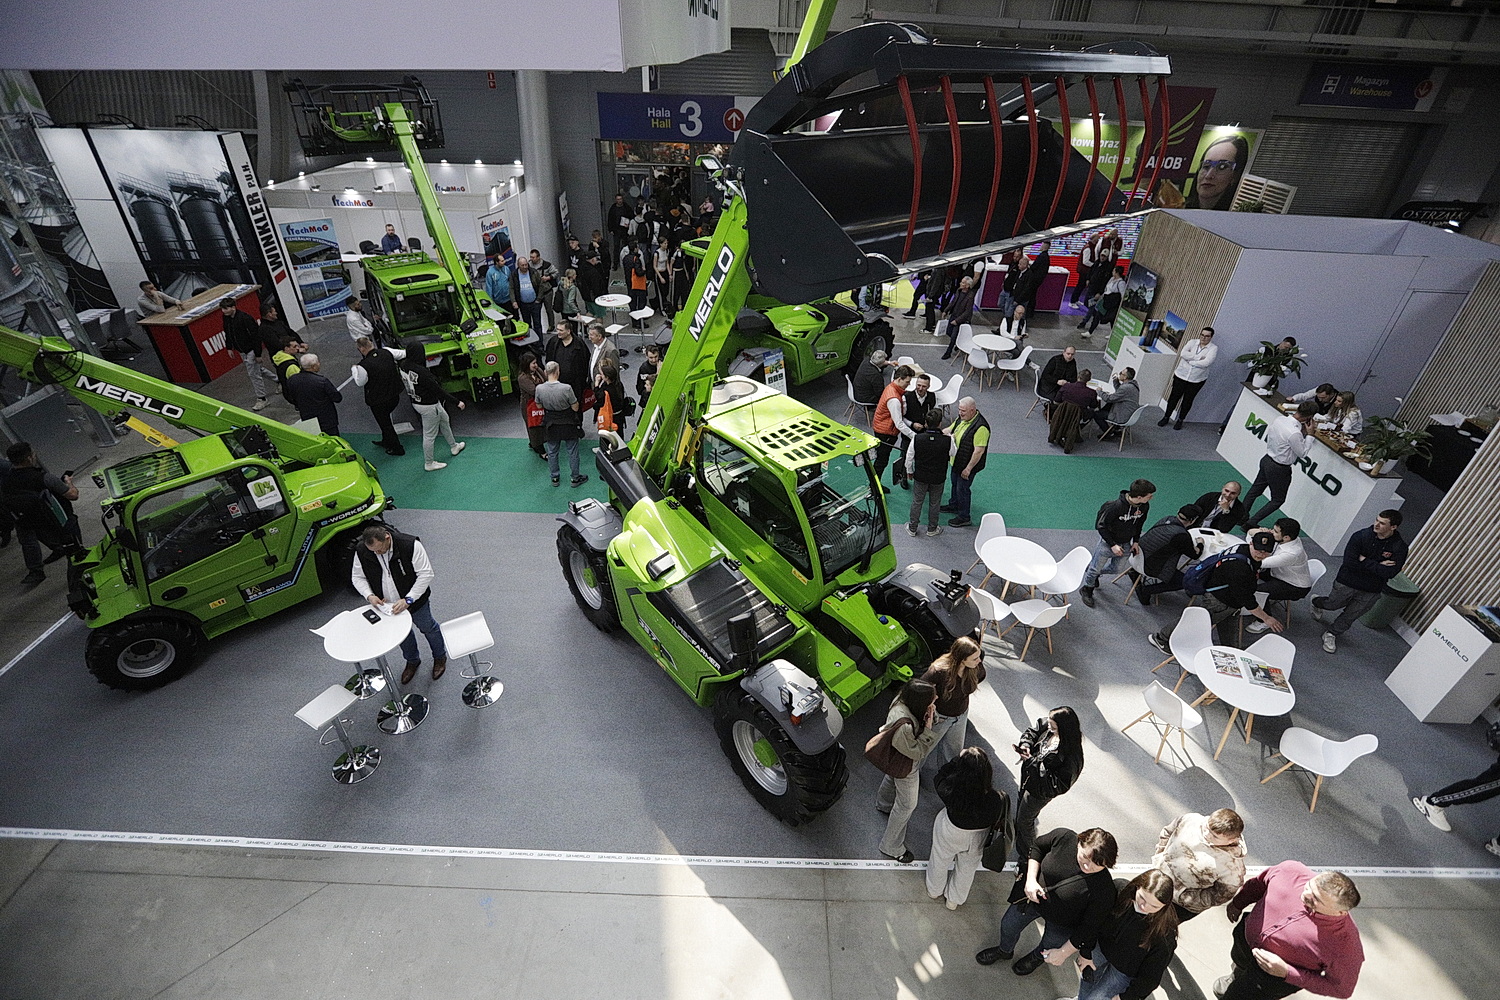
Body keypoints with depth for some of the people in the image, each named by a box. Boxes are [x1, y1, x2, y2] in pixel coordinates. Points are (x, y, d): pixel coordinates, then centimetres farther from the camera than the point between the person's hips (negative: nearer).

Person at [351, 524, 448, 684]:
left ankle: (440, 657, 46)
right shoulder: (361, 551, -19)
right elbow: (357, 577, -3)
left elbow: (426, 574, -26)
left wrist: (408, 600, -30)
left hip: (415, 600, -3)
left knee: (427, 627, 19)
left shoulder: (410, 545, -31)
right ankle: (412, 661, 52)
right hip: (386, 605, 3)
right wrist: (369, 595, -21)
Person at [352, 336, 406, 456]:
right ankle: (386, 441, 47)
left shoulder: (363, 366, -25)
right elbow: (403, 354, 3)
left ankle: (397, 448, 25)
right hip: (394, 396, 6)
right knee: (386, 419, 28)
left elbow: (360, 382, -7)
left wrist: (354, 369, 8)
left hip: (378, 402, -6)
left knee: (384, 423, 14)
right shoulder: (386, 352, -13)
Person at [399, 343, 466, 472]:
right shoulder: (421, 372, -32)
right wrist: (457, 401, -20)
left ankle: (454, 446, 48)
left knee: (444, 419, 30)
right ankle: (428, 463, 23)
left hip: (416, 402, 10)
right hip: (428, 406, -10)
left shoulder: (404, 365, -8)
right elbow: (438, 390, -26)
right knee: (429, 435, 7)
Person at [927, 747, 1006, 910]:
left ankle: (935, 890, 59)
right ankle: (954, 900, 58)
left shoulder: (950, 790, -41)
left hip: (950, 832, -1)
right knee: (967, 867, 32)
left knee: (941, 860, 31)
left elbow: (939, 779, -16)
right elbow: (998, 821, -15)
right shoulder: (996, 800, -38)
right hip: (978, 839, 1)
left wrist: (957, 761, -18)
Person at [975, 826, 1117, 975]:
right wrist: (1031, 879, -22)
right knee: (1008, 925, 24)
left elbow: (1090, 926, -22)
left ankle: (1036, 958, 65)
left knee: (1048, 947, 27)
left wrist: (1064, 952, -14)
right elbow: (1037, 847, -10)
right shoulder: (1063, 837, -33)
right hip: (1033, 896, 2)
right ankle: (1004, 951, 59)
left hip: (1061, 923, -2)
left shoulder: (1104, 890, -37)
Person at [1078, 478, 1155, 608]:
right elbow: (1101, 525, -21)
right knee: (1096, 568, 10)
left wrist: (1136, 541, 4)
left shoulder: (1145, 506, -13)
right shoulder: (1115, 506, -32)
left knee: (1115, 569, 18)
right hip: (1107, 543, -6)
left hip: (1126, 545, 6)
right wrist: (1112, 545, -22)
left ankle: (1093, 573, 47)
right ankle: (1086, 589, 35)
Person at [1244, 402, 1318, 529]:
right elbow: (1302, 454, -15)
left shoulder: (1279, 419, -10)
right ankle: (1251, 523, 12)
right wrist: (1309, 435, -8)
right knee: (1278, 500, 13)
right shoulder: (1295, 433, -30)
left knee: (1255, 490, 23)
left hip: (1266, 460, 7)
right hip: (1279, 469, -7)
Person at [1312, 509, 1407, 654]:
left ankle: (1332, 634, 32)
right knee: (1332, 604, 20)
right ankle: (1317, 602, 52)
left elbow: (1390, 572, -23)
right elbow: (1349, 563, -22)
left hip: (1370, 591, 1)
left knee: (1350, 616, 12)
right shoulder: (1361, 536, -18)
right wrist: (1377, 566, -22)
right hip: (1348, 582, -1)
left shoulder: (1400, 547, -14)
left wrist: (1365, 561, -23)